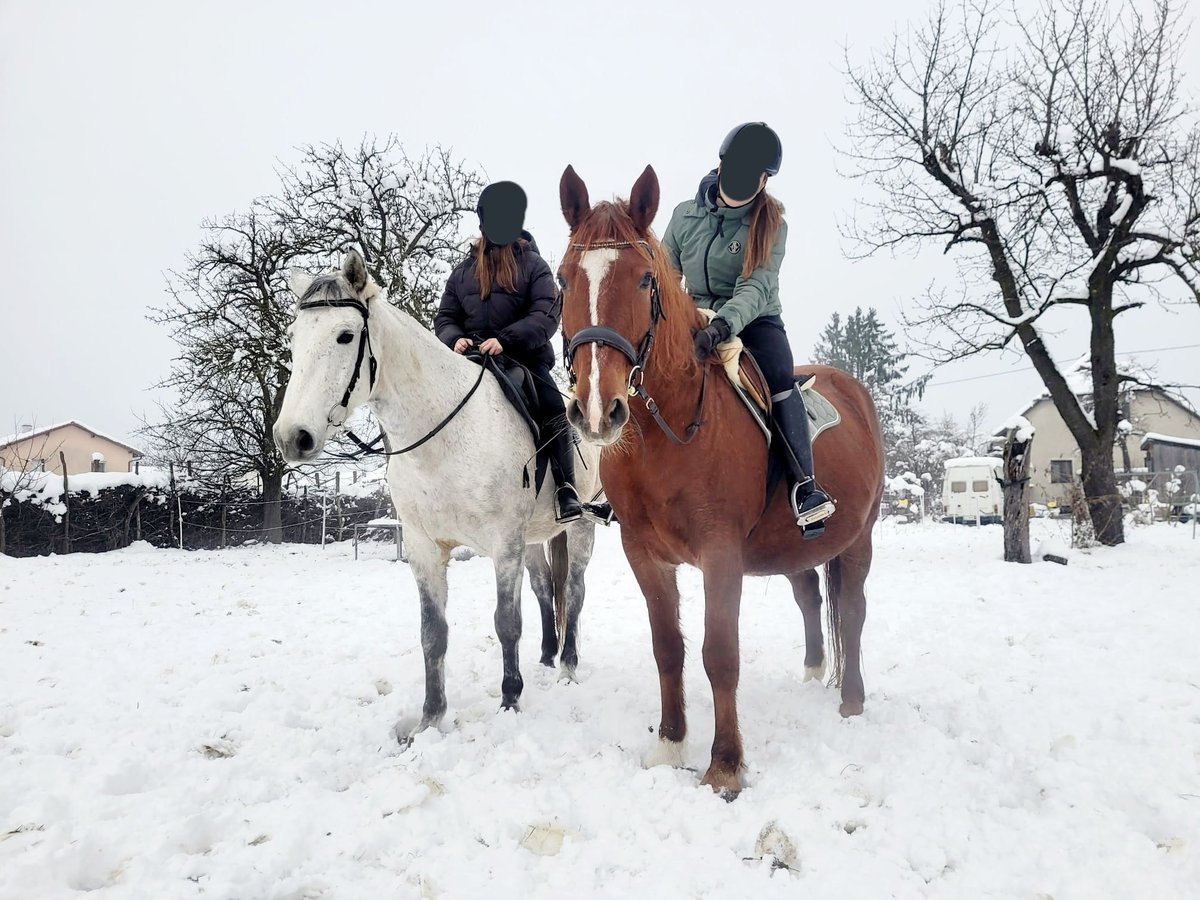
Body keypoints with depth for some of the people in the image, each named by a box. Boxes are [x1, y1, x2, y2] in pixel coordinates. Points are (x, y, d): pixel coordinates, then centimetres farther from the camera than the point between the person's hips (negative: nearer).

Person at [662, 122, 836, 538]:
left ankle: (804, 485, -32)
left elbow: (757, 287, -20)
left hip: (755, 320, -3)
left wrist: (723, 324, -38)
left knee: (779, 376, -30)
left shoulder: (771, 224, -5)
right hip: (696, 320, 3)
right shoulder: (685, 215, 2)